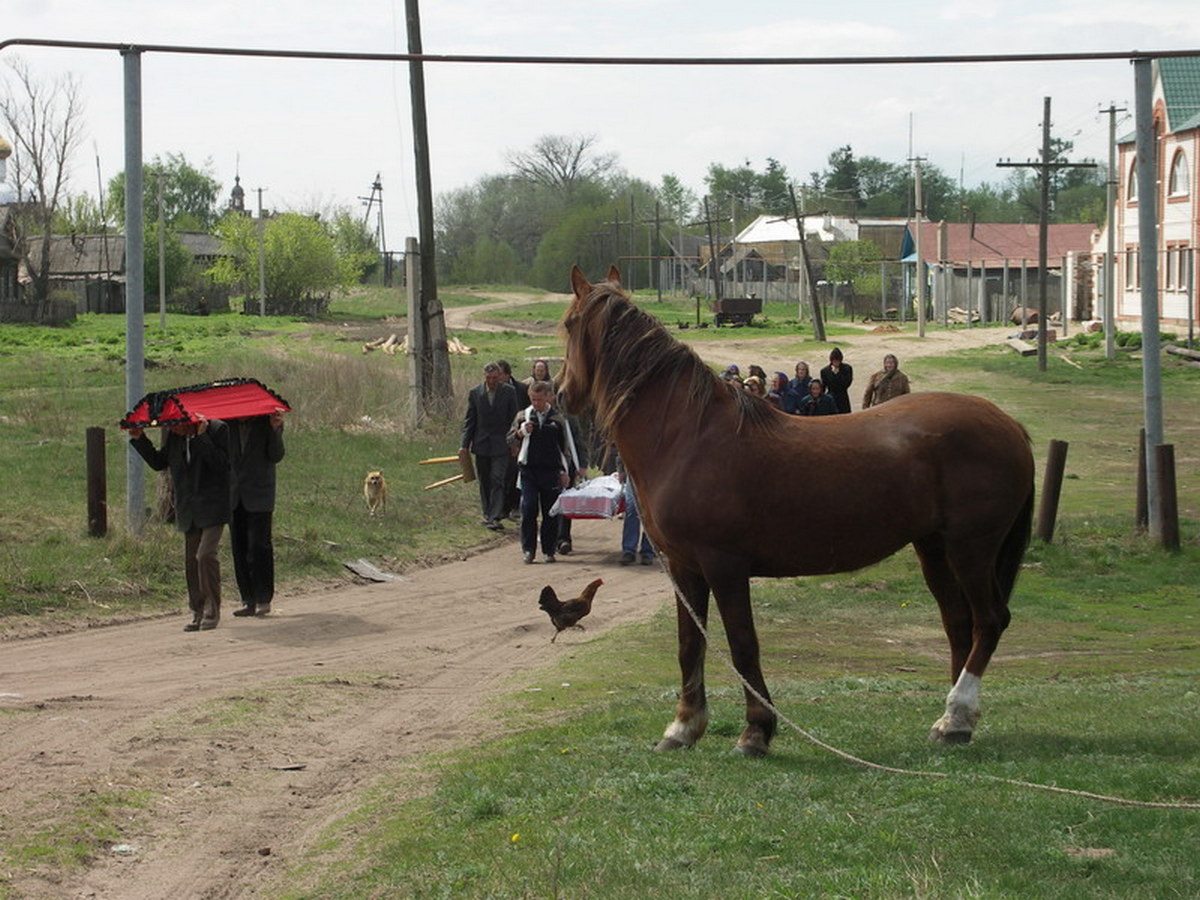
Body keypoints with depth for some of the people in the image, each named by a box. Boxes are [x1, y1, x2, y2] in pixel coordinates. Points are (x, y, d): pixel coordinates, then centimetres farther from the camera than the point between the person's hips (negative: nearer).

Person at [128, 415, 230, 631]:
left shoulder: (217, 429, -10)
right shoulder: (174, 436, 9)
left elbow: (221, 463, -20)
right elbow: (158, 462, 16)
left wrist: (202, 438, -26)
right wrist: (139, 440, 5)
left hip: (212, 507, -7)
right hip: (189, 509, 7)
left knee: (205, 555, -16)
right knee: (191, 561, 6)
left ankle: (212, 611, -6)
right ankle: (198, 613, 13)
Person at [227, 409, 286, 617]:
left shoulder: (267, 422, -1)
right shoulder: (228, 424, 6)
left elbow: (276, 456, -6)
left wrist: (275, 430, -20)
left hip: (259, 496, -4)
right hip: (234, 497, 4)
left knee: (259, 546, -8)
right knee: (239, 548, 4)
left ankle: (263, 599, 0)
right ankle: (249, 601, 9)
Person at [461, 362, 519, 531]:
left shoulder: (509, 391, -2)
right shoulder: (475, 393, 2)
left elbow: (514, 418, 2)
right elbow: (469, 420, 6)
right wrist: (465, 444, 0)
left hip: (500, 444, -3)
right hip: (481, 445, 3)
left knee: (498, 481, -11)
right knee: (484, 482, 10)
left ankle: (495, 517, -14)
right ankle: (488, 515, 21)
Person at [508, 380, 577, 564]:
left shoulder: (558, 419, 5)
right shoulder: (523, 416, 7)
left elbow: (566, 446, 11)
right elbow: (510, 440, 8)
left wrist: (564, 471, 6)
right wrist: (521, 432, -12)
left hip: (551, 471, 0)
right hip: (529, 470, 0)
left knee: (551, 512, 4)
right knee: (528, 509, -9)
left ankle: (549, 550, 12)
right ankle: (528, 549, -1)